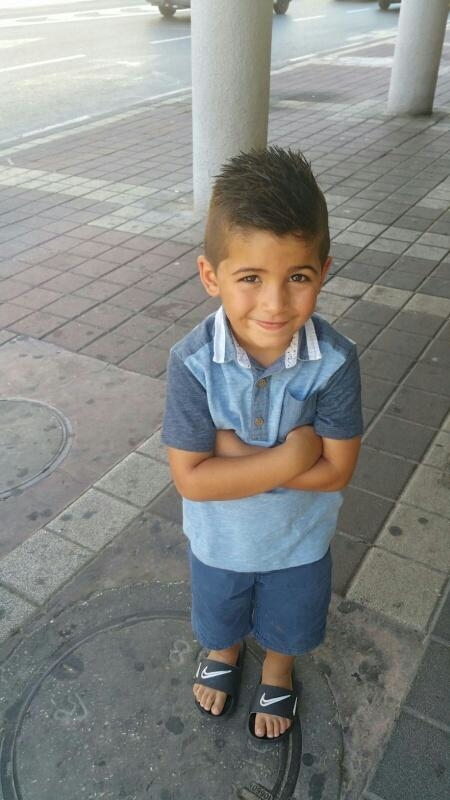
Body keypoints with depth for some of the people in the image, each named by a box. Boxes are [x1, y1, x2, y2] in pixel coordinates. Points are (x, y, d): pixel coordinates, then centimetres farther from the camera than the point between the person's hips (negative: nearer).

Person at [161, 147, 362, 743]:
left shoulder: (335, 361, -29)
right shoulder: (193, 362, -31)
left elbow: (336, 470, -25)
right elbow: (191, 478, -29)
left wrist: (235, 452, -31)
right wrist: (289, 455, -34)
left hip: (299, 537, 0)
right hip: (220, 536, 0)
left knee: (288, 623, 30)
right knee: (220, 613, 32)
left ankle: (278, 670, 64)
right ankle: (225, 651, 67)